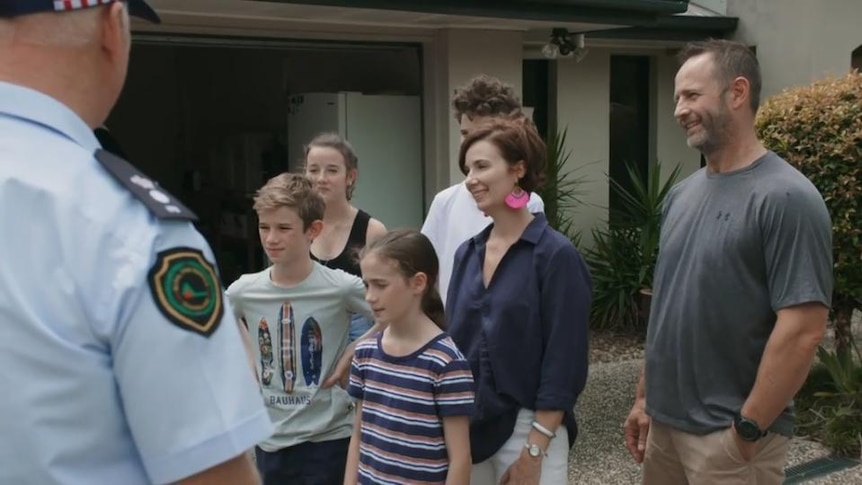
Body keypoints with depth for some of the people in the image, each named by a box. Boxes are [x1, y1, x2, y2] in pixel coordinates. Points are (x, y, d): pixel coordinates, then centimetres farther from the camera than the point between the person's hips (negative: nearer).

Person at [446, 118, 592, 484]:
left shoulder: (555, 255, -13)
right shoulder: (467, 253, 5)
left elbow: (563, 365, -14)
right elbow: (453, 341, 11)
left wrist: (534, 450, -15)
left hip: (527, 427, -5)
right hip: (467, 426, 6)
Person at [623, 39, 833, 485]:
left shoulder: (785, 198, -15)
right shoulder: (681, 194, 6)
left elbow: (801, 331, -19)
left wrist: (747, 431, -16)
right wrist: (644, 397, 12)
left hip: (727, 434, -6)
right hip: (665, 421, 7)